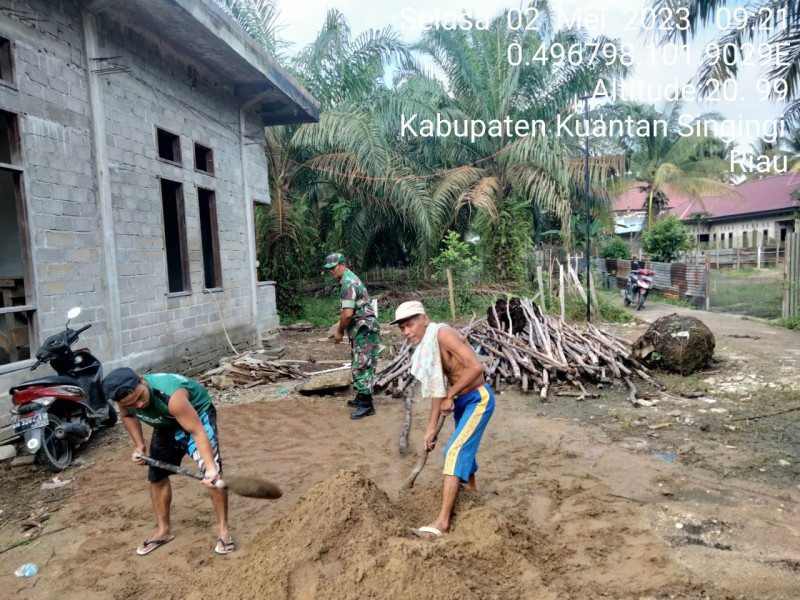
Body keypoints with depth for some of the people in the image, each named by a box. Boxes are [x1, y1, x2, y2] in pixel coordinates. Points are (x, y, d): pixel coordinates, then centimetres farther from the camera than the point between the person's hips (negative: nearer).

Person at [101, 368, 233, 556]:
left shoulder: (171, 395, -45)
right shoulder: (126, 398, -25)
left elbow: (197, 432, -44)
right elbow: (127, 416, 3)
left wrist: (211, 467, -54)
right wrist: (139, 445, -10)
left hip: (198, 413, -6)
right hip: (166, 423, 6)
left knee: (213, 472, -21)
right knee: (157, 476, 11)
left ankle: (223, 528, -6)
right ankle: (164, 530, 31)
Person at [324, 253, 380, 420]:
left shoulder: (348, 283, -18)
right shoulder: (350, 278, 14)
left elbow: (348, 313, -24)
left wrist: (339, 331, -10)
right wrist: (340, 328, 19)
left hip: (363, 328, -10)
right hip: (362, 328, 10)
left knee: (361, 366, -7)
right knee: (359, 365, 17)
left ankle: (366, 405, -1)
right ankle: (361, 398, 27)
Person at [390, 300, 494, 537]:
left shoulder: (443, 334, -25)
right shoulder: (425, 348, 1)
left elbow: (476, 367, -32)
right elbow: (437, 389, 8)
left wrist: (450, 396, -22)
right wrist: (431, 429, 9)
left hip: (479, 399, -9)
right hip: (461, 400, 9)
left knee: (454, 452, -14)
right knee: (464, 447, 26)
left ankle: (442, 521, -10)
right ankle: (471, 487, 52)